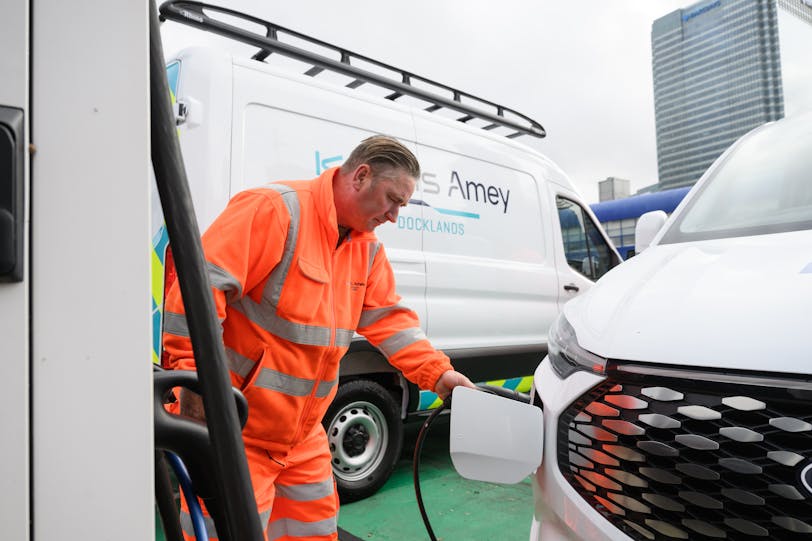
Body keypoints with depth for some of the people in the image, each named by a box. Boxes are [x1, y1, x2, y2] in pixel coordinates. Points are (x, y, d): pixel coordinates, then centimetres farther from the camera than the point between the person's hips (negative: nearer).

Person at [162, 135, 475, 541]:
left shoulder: (367, 247, 8)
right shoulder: (274, 208, -19)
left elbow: (387, 317, 8)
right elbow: (201, 284, -25)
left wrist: (437, 373, -1)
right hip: (233, 431, -8)